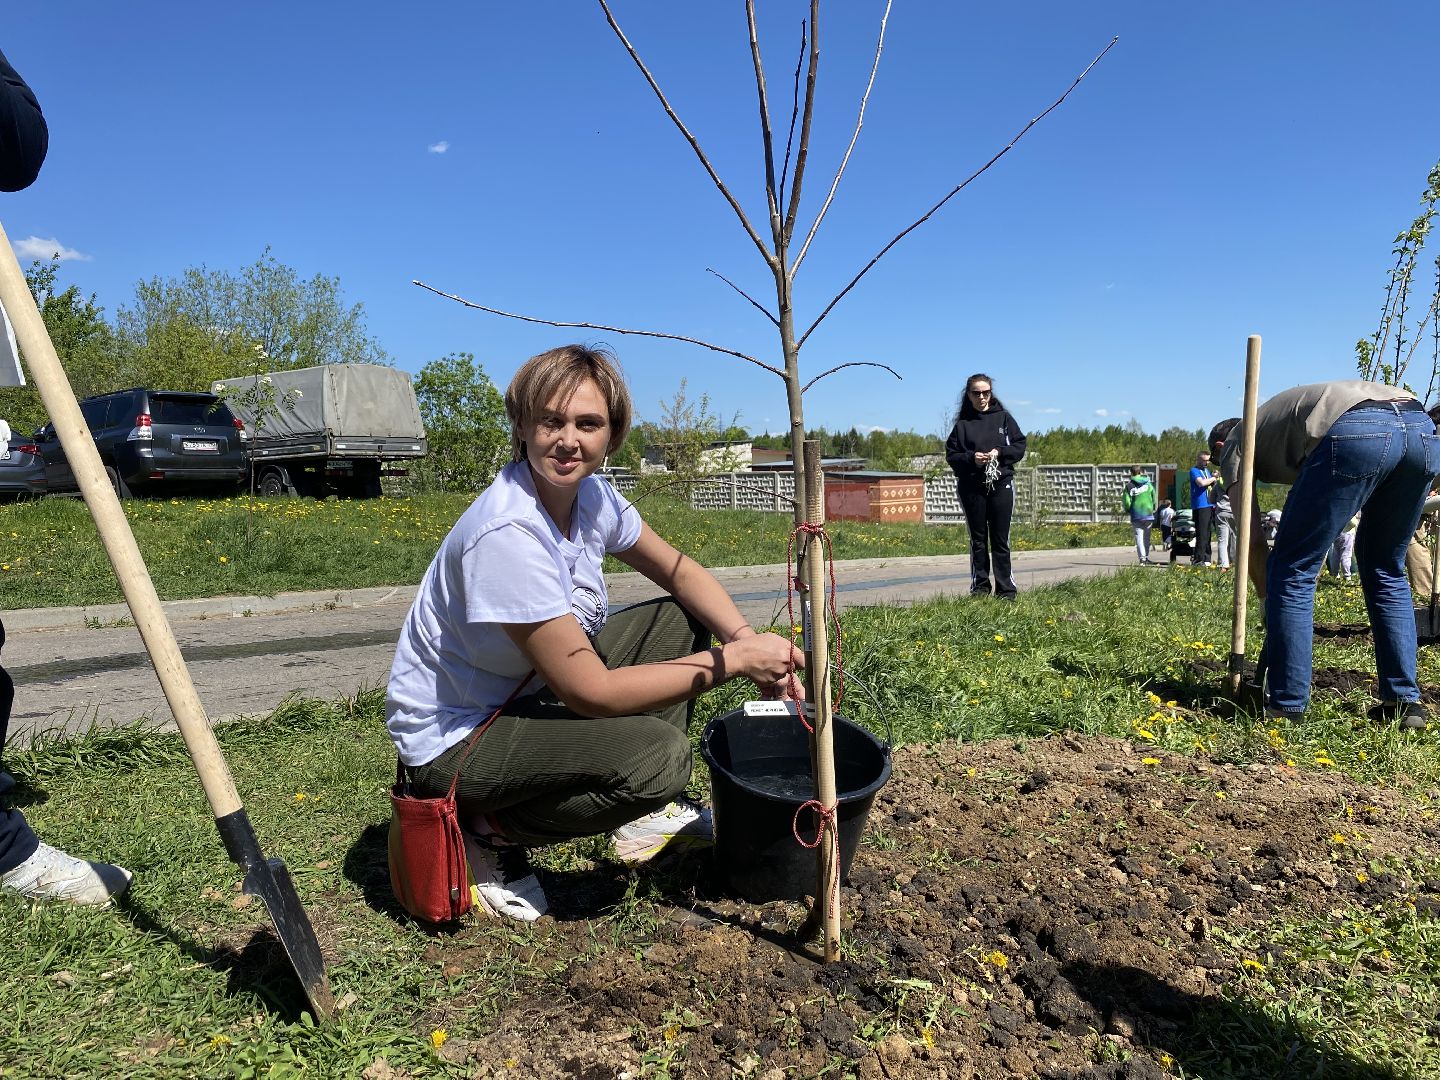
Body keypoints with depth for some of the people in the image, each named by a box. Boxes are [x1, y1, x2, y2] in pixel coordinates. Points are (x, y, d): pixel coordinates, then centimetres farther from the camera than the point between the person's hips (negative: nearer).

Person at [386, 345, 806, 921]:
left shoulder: (591, 494, -6)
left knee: (681, 618, 4)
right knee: (659, 756, -27)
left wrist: (750, 641, -12)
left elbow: (678, 571, 6)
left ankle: (641, 814, 12)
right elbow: (590, 693, -29)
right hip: (454, 738, -8)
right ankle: (487, 832, -2)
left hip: (530, 693, 9)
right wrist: (733, 661, -24)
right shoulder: (506, 534, -31)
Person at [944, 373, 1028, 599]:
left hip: (1001, 484, 0)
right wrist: (971, 458, -14)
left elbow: (1020, 445, 6)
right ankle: (980, 587, 13)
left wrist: (1000, 453, -10)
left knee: (1001, 539, 2)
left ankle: (1006, 589, 6)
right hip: (971, 487, 0)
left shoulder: (1003, 417, 7)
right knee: (978, 539, 7)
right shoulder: (962, 423, 6)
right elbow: (951, 455, 3)